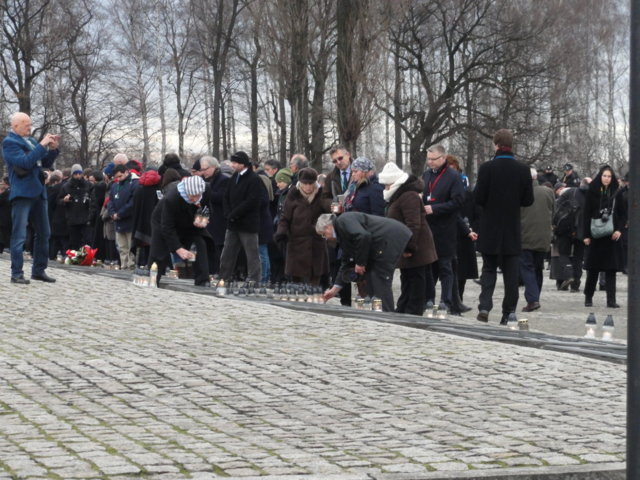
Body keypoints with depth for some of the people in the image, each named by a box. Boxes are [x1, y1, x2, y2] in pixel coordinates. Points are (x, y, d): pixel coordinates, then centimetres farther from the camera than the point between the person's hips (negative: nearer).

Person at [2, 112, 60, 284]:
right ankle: (17, 273, -3)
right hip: (22, 192, -8)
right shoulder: (9, 142, -8)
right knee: (19, 235, -6)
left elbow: (46, 163, 18)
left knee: (44, 233, 11)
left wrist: (52, 149, 2)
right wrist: (42, 145, -19)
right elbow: (25, 162, -22)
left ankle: (39, 270, 19)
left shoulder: (31, 140, 15)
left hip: (38, 192, 8)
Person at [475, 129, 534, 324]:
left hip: (490, 229, -1)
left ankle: (485, 306, -7)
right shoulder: (523, 169, -4)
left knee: (488, 269, 9)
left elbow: (478, 198, -11)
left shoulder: (487, 168, -11)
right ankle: (509, 313, 8)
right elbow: (528, 200, 0)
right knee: (511, 272, 8)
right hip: (512, 230, 1)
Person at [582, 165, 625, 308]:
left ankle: (611, 300, -2)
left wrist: (619, 230, -7)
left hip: (611, 236, 1)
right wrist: (586, 235, -6)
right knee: (593, 269, 5)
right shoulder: (592, 192, 1)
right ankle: (588, 297, 19)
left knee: (611, 269, -2)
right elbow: (587, 214, 0)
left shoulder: (616, 193, 6)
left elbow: (623, 213, 8)